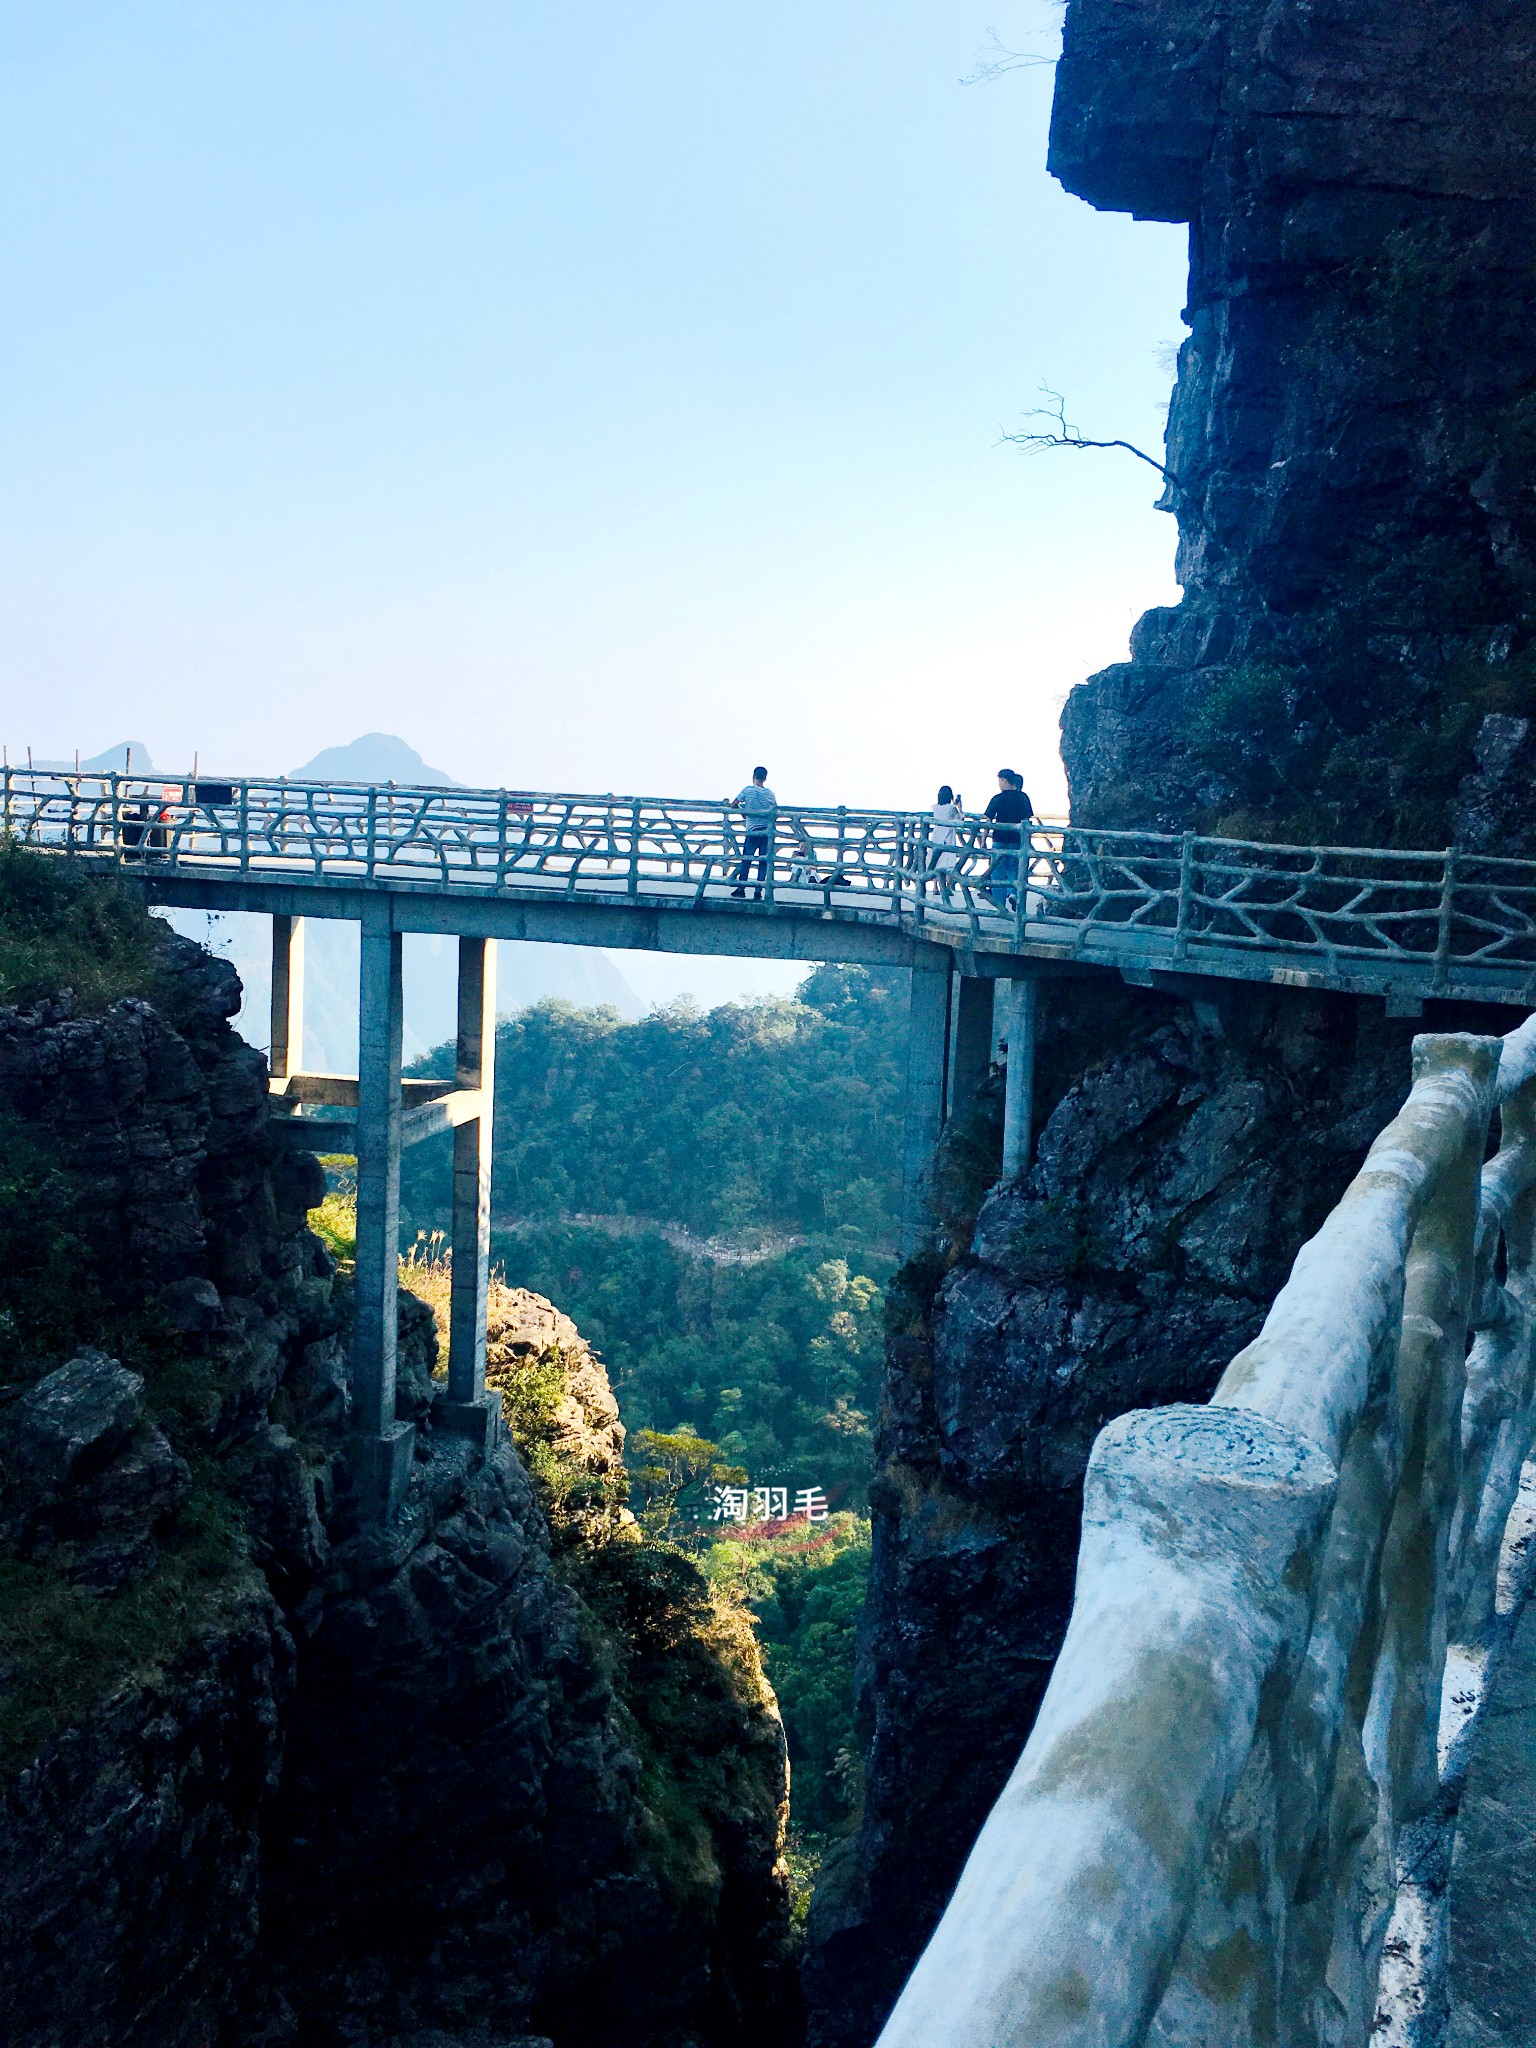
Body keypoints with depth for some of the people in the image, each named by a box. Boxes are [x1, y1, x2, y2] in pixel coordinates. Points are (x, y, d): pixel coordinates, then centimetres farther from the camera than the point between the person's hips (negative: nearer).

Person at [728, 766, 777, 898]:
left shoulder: (748, 790, -3)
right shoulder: (771, 793, 4)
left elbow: (734, 805, -1)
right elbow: (776, 812, 8)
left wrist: (743, 814, 16)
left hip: (752, 831, -2)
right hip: (767, 832, 2)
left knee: (746, 860, 7)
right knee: (763, 863, 3)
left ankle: (741, 888, 6)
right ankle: (758, 892, 0)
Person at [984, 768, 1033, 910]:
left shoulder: (998, 799, -7)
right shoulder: (1023, 798, 4)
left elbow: (988, 821, -7)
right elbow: (1027, 820, 8)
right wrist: (1025, 839, 16)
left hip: (1000, 840, -3)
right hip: (1017, 840, 3)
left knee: (998, 872, 7)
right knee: (1014, 869, 17)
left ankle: (1000, 905, 7)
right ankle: (1013, 892, -10)